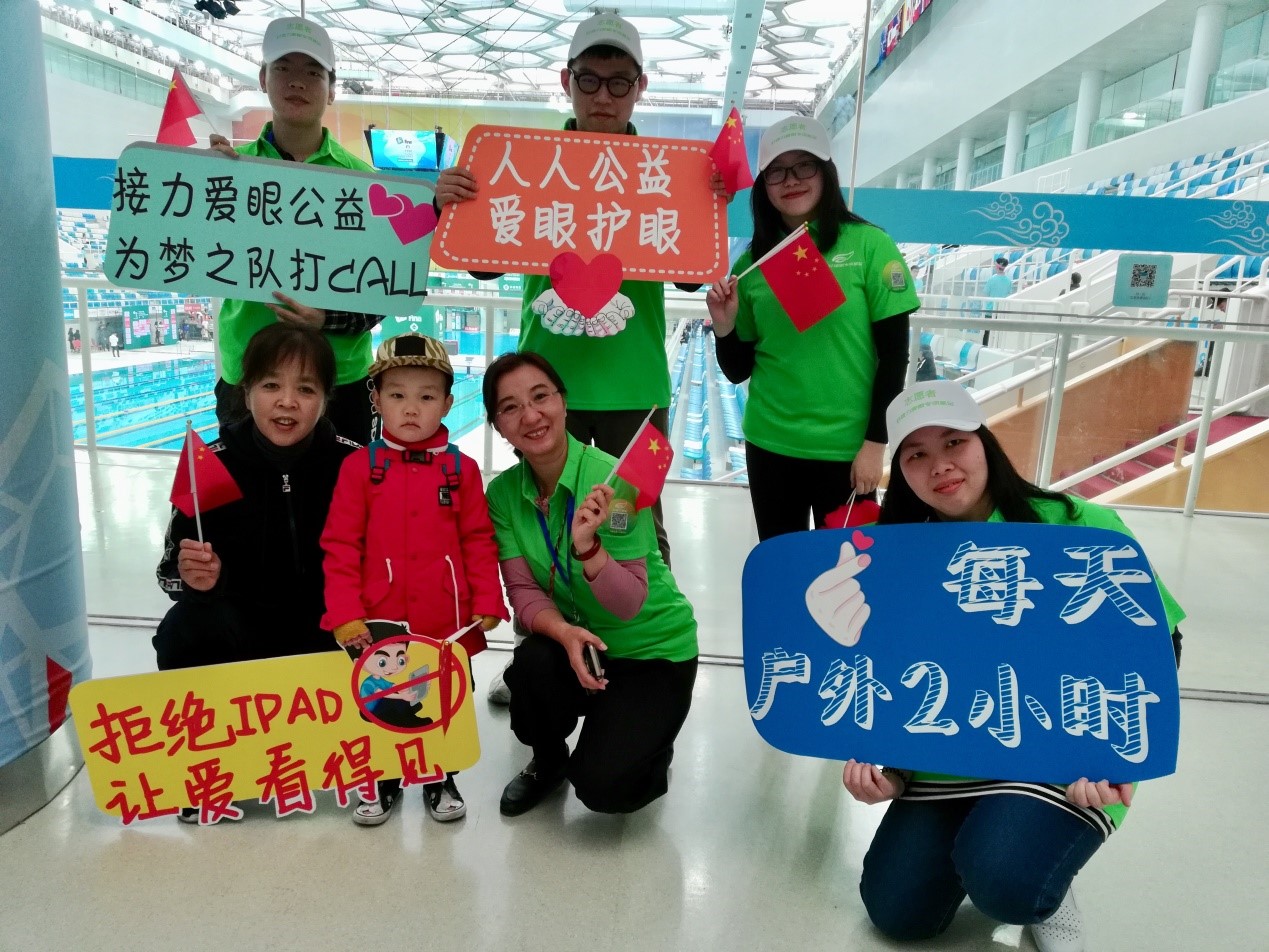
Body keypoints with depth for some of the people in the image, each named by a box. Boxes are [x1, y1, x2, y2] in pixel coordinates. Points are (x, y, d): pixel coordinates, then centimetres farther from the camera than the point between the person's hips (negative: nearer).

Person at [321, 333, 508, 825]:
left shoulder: (462, 469, -3)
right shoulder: (359, 466, -6)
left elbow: (479, 542, 0)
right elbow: (340, 545, -6)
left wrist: (486, 604, -4)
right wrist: (345, 614, -10)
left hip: (447, 623, 1)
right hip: (377, 623, 0)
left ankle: (440, 778, 40)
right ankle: (381, 781, 40)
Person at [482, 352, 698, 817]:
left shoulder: (612, 480, -24)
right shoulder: (502, 493, -9)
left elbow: (629, 604, -23)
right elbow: (524, 591, -9)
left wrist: (587, 548, -42)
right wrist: (565, 632, -29)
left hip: (653, 649, -4)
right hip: (574, 640, 4)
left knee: (602, 786, -19)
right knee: (533, 662, -30)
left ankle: (650, 749, 18)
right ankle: (548, 759, 5)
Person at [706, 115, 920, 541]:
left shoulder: (869, 245, -6)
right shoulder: (752, 261, 2)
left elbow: (894, 352, -5)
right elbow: (738, 371, 6)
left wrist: (876, 442, -9)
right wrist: (724, 327, -12)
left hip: (846, 447, -2)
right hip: (770, 445, 3)